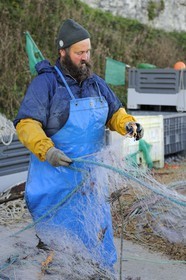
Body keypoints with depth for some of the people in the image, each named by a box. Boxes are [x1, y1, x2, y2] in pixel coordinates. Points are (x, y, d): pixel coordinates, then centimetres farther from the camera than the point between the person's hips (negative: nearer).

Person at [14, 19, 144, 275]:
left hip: (90, 179, 6)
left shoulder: (96, 83, 8)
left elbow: (114, 112, 17)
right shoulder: (45, 83, -13)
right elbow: (26, 124, -17)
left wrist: (128, 123, -6)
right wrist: (46, 150, -33)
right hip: (56, 179, -6)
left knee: (98, 236, 17)